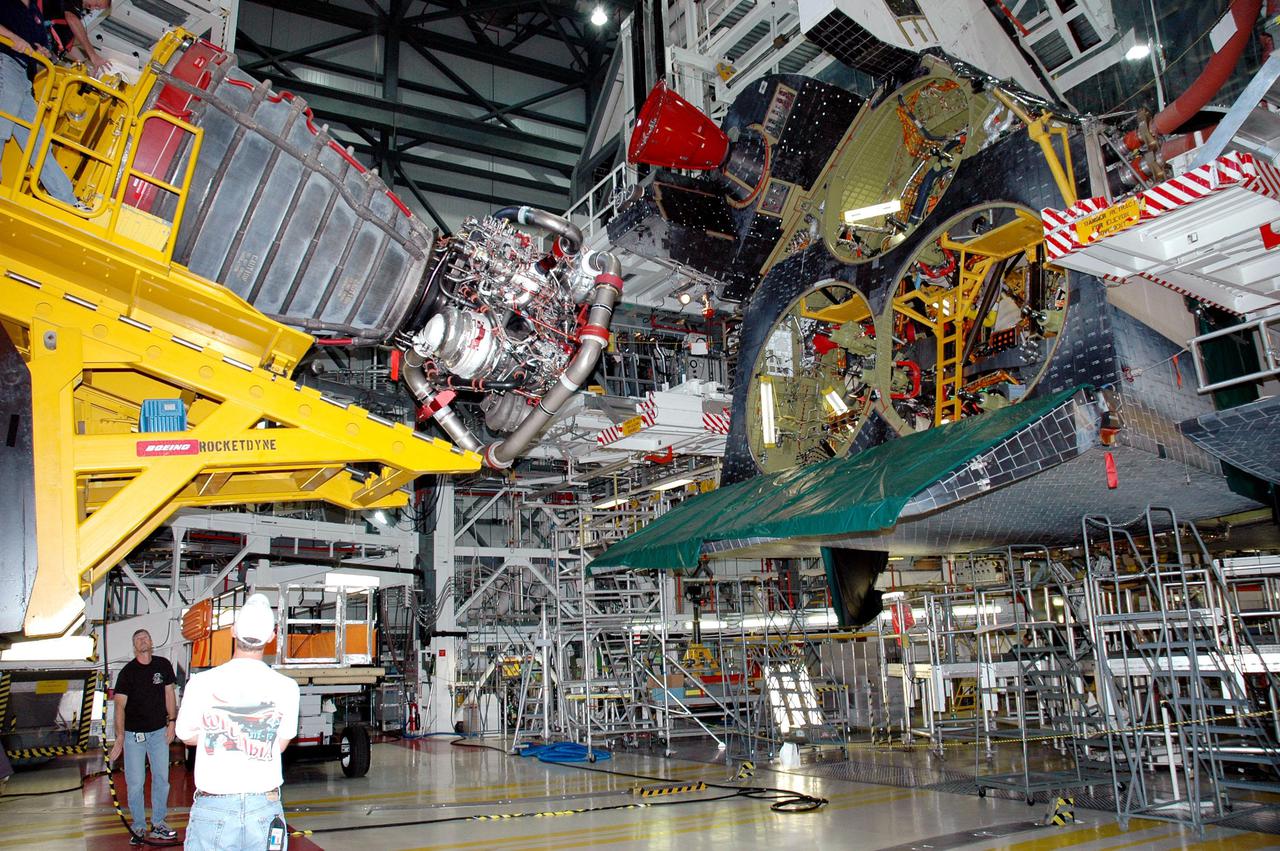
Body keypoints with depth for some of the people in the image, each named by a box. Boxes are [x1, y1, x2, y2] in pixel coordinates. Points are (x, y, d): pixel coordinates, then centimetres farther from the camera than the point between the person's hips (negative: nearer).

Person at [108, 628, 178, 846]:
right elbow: (120, 705, -12)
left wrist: (172, 721, 3)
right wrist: (120, 737, -20)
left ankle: (158, 824, 20)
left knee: (162, 778, 7)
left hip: (159, 732, 3)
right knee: (135, 782, 0)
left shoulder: (163, 665, 0)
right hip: (133, 734, -3)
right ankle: (139, 827, 15)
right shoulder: (127, 672, -9)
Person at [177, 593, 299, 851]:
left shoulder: (201, 683, -10)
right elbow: (280, 744, 3)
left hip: (213, 808, -1)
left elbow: (187, 736, 7)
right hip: (266, 807, 1)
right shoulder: (286, 687, -8)